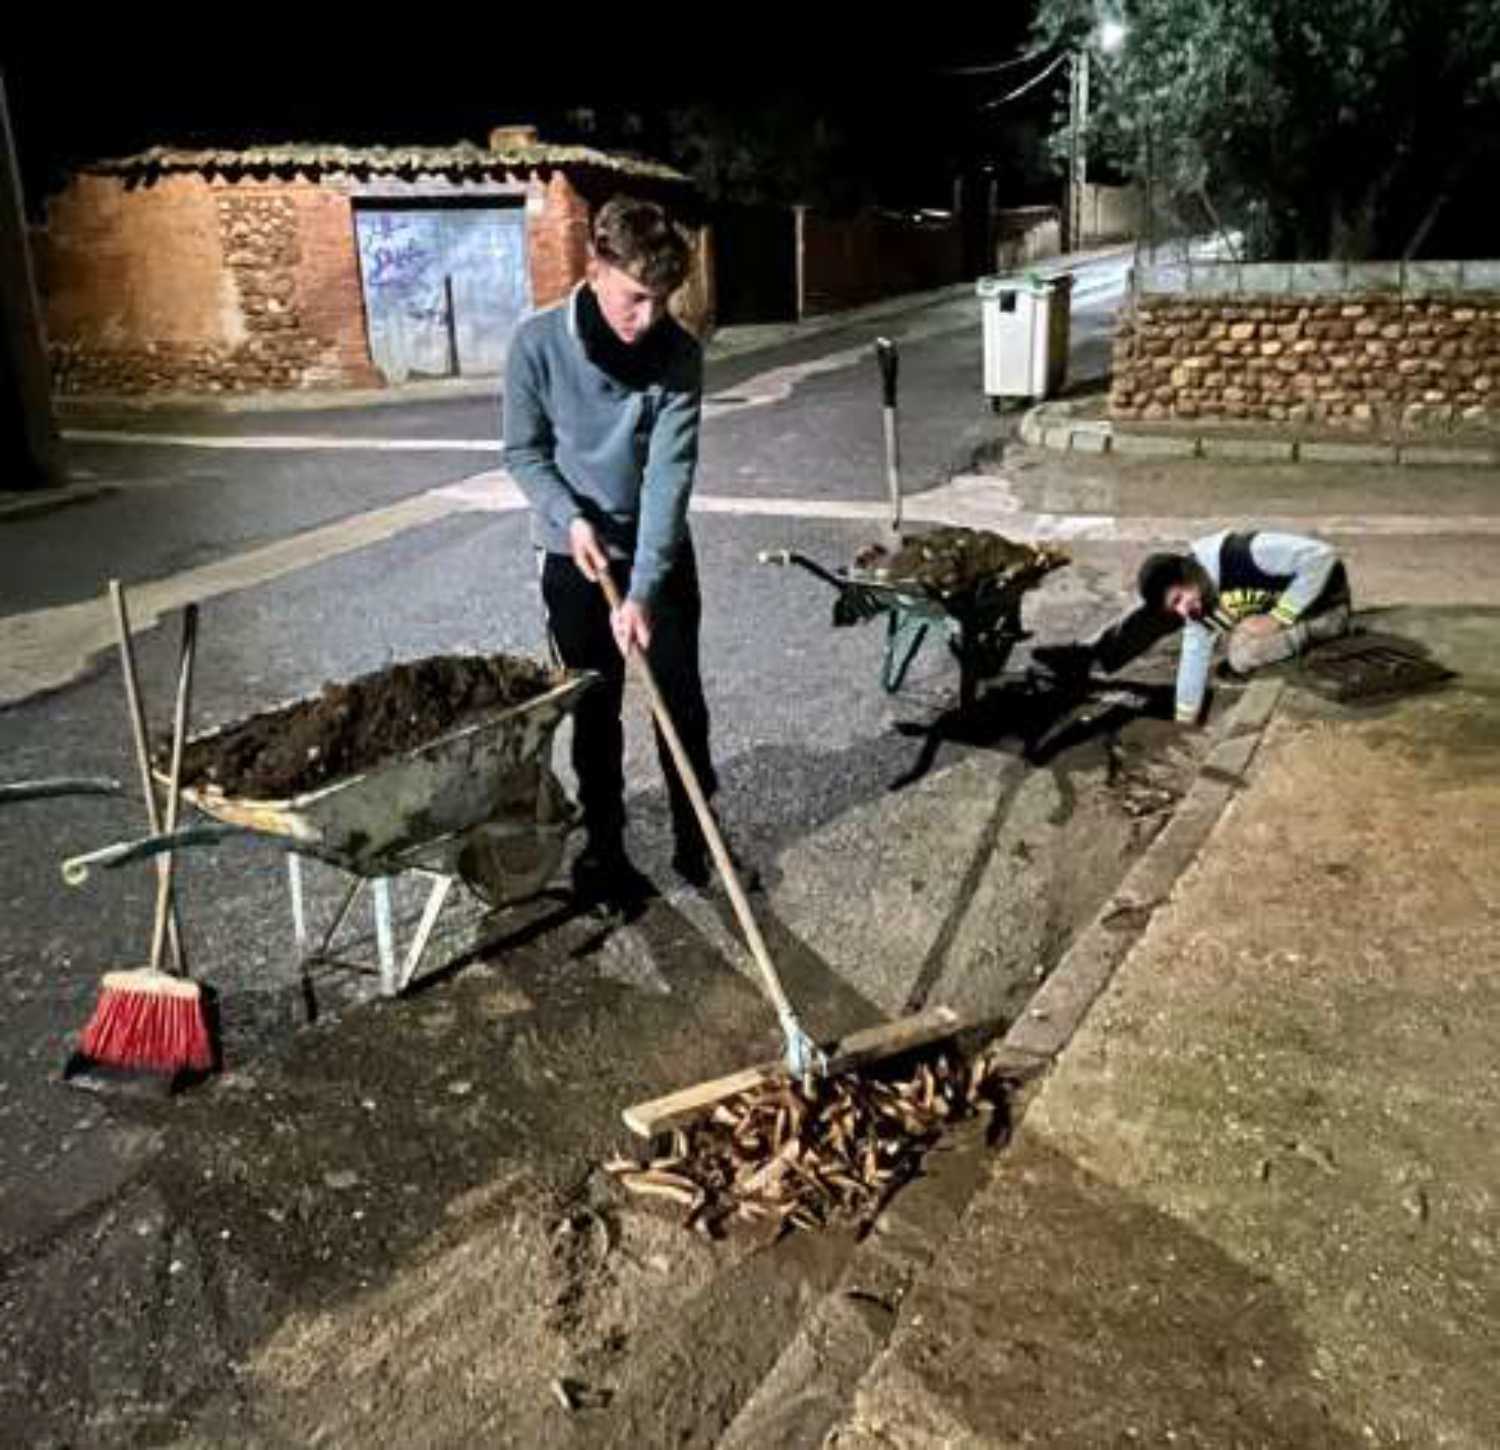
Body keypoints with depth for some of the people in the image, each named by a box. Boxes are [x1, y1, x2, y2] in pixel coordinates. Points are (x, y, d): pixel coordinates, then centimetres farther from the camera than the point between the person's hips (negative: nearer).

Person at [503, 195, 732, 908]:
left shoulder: (679, 354, -16)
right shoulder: (538, 344, -17)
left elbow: (670, 474, -21)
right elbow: (524, 452, -5)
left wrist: (642, 589, -29)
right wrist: (571, 517, -22)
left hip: (662, 557, 1)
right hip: (576, 560, 0)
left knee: (681, 701, 9)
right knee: (593, 712, 9)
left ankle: (694, 834, 28)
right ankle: (603, 844, 25)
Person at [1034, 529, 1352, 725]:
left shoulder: (1244, 555, -37)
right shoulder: (1200, 603, -13)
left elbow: (1321, 556, -37)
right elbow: (1195, 655, -5)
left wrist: (1277, 618, -32)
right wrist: (1184, 722, -1)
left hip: (1322, 603, -7)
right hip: (1270, 603, 7)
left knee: (1243, 654, -34)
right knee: (1158, 604, -2)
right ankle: (1086, 655, -3)